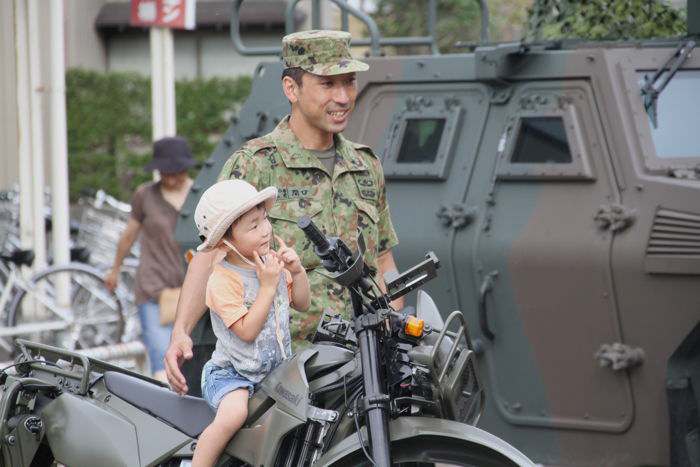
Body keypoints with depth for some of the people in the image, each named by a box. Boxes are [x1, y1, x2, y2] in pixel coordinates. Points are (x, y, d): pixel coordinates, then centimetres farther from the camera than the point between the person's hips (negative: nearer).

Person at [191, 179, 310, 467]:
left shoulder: (271, 260, 5)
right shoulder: (222, 280, -19)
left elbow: (301, 304, 13)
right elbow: (247, 330, -24)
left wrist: (297, 271, -5)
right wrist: (268, 285, -24)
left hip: (277, 368, 7)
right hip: (231, 374, -7)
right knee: (234, 414, -34)